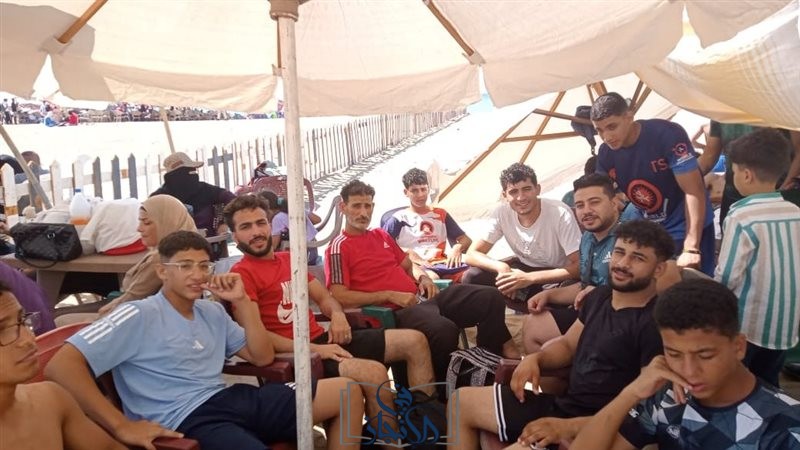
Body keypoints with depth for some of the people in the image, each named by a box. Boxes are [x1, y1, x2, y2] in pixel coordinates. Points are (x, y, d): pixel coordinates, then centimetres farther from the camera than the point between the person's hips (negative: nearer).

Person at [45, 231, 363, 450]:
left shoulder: (212, 312, 19)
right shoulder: (139, 316, -4)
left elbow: (262, 357, 18)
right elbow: (60, 366, -14)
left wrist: (242, 302, 6)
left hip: (231, 399, 8)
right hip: (188, 419, -8)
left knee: (348, 391, 2)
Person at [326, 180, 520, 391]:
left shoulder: (381, 235, 22)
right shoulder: (339, 247, -1)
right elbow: (339, 297, -12)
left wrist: (423, 277, 6)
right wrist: (390, 295, -14)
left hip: (421, 296, 8)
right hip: (395, 311, -8)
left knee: (490, 297, -6)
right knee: (444, 330, -38)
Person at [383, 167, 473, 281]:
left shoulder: (440, 214, 23)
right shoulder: (399, 218, 12)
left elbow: (466, 240, 23)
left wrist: (457, 248, -1)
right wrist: (408, 252, -13)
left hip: (441, 263, 4)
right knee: (432, 278, -41)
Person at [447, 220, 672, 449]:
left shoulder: (654, 323, -20)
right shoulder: (601, 296, 8)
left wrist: (569, 427, -27)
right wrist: (535, 359, -4)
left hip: (589, 428, -9)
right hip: (563, 403, 9)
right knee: (461, 401, 13)